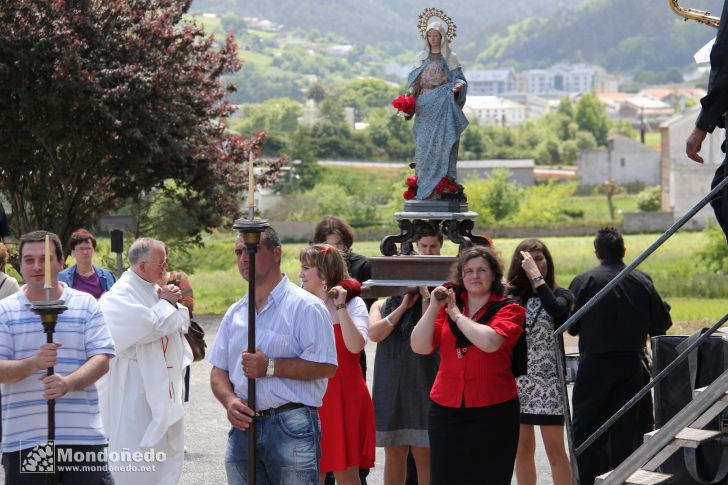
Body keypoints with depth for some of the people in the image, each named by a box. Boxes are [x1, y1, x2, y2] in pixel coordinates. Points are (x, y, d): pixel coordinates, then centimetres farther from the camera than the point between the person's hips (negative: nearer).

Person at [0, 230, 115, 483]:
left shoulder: (86, 305, 7)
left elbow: (102, 360, 0)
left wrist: (68, 383, -20)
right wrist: (33, 364, -22)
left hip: (83, 436, 0)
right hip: (23, 440, 0)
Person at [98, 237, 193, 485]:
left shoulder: (154, 290, 13)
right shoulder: (121, 295, -14)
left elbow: (181, 323, 14)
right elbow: (152, 326, -22)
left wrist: (174, 304, -5)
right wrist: (166, 303, -6)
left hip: (164, 389, 9)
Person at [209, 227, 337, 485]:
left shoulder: (305, 306, -4)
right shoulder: (235, 313, 17)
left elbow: (325, 365, -12)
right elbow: (219, 371, 17)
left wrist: (269, 367, -15)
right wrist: (229, 401, -4)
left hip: (291, 429, -6)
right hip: (243, 428, 6)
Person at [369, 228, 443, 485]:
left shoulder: (431, 303, 4)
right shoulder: (381, 305, 12)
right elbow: (374, 333, -7)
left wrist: (425, 299, -12)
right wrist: (403, 306, -8)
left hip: (422, 385, -3)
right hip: (390, 384, 3)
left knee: (424, 454, -3)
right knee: (394, 454, 7)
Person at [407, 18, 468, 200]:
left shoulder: (450, 58, 4)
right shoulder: (422, 58, 14)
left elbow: (459, 79, 0)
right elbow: (413, 81, 14)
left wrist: (458, 87, -23)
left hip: (443, 108, -3)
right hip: (425, 108, 3)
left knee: (442, 144, -9)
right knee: (423, 145, -2)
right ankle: (423, 187, 0)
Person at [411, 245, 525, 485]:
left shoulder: (509, 310, 1)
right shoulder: (448, 305, 12)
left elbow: (490, 342, -20)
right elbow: (420, 347, 2)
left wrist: (458, 315, -6)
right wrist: (434, 307, -7)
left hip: (492, 411, -3)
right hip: (446, 409, 3)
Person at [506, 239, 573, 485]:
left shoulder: (561, 295, -1)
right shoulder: (512, 296, 7)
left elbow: (555, 309, -25)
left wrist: (535, 274, -18)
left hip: (547, 381, -4)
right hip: (517, 380, 4)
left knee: (555, 450, -4)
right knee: (522, 449, 9)